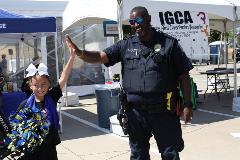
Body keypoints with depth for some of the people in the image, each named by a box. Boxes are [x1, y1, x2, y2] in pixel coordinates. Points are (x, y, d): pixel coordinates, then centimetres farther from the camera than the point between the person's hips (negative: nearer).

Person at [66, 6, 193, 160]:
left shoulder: (169, 43, -3)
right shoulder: (126, 45, 5)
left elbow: (183, 75, -2)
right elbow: (100, 57, -3)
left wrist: (187, 104, -6)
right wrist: (80, 53, -22)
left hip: (164, 111, -2)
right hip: (136, 112, 3)